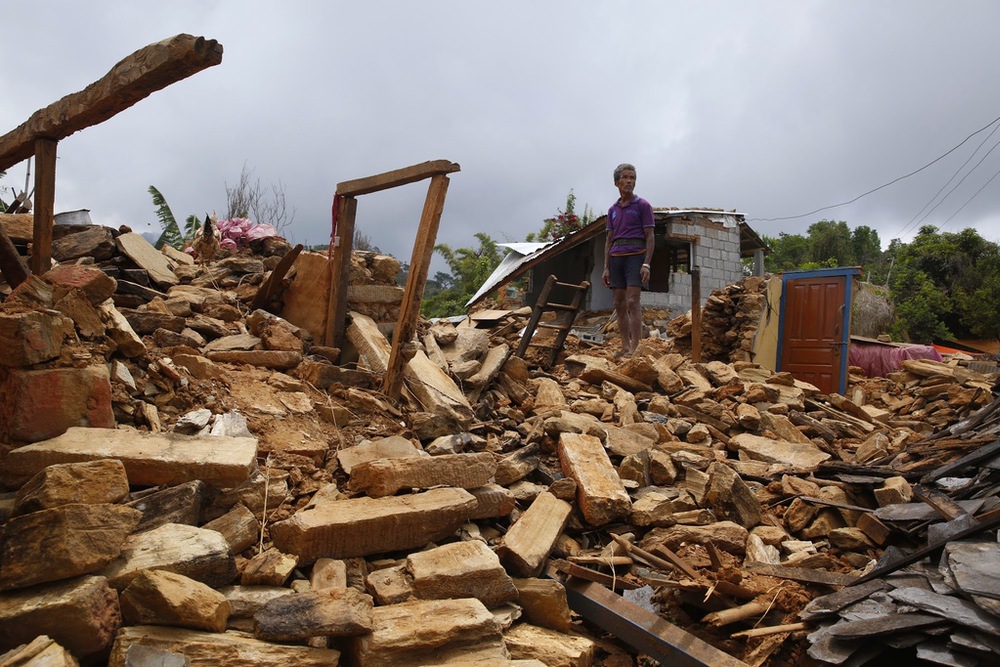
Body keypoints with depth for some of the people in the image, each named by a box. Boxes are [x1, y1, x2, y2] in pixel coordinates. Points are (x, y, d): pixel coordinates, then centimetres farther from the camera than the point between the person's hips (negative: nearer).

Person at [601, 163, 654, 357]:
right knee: (619, 304, 3)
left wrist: (646, 264, -13)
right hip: (616, 257, 5)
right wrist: (606, 268, 9)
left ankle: (634, 348, -15)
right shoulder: (613, 210, 17)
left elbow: (649, 237, -2)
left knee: (632, 302, -14)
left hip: (635, 255, -5)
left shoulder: (642, 205, 3)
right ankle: (624, 347, 7)